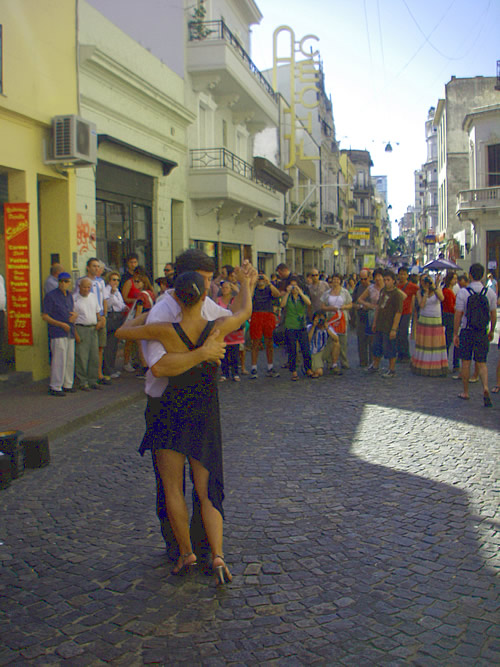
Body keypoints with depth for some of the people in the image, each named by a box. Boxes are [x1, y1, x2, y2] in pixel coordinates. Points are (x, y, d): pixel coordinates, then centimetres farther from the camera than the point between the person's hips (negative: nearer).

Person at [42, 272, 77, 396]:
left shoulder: (69, 295, 14)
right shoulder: (50, 296, -7)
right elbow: (44, 316, -9)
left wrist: (74, 315, 3)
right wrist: (61, 324, -17)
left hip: (70, 332, 7)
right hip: (57, 333, -7)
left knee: (70, 360, 10)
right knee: (59, 360, -10)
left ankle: (67, 385, 20)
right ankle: (55, 387, -5)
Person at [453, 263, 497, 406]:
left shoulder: (463, 292, -9)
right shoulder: (490, 292, 0)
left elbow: (458, 315, -8)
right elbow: (493, 314, 6)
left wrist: (455, 334, 0)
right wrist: (492, 331, 20)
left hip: (467, 331, -2)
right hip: (483, 333, 2)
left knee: (466, 362, 9)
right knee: (481, 363, 9)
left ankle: (465, 392, 18)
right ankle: (485, 387, -13)